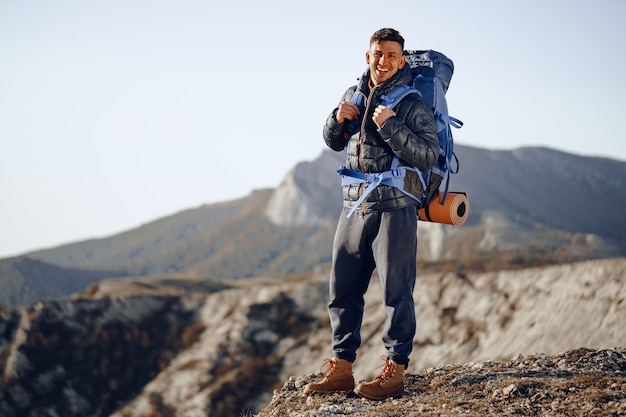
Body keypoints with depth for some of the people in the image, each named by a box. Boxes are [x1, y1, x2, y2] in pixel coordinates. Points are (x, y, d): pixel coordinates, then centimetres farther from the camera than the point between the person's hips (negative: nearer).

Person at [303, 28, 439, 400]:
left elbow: (428, 156, -15)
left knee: (397, 291, -3)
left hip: (394, 207, -6)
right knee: (342, 289, 8)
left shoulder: (413, 104, -5)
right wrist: (337, 119, 3)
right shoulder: (354, 95, 14)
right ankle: (341, 368, 15)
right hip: (354, 205, 6)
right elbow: (334, 143, 24)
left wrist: (390, 126, -21)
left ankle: (395, 371, 3)